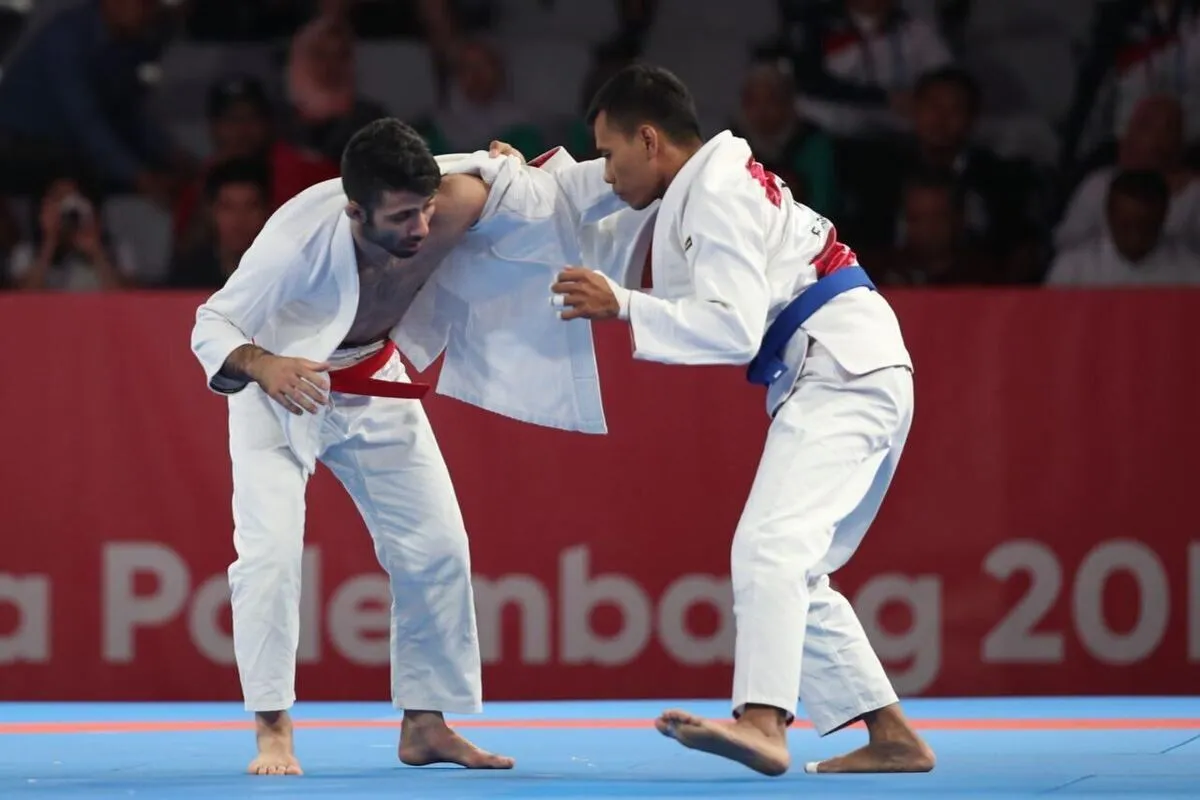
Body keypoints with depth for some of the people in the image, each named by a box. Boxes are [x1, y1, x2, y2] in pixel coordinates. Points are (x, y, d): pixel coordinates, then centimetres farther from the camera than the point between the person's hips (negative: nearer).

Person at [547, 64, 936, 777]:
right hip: (848, 373, 11)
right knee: (796, 572, 14)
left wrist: (621, 307, -22)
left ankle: (762, 723, -43)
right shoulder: (709, 181, 17)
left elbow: (734, 328, -22)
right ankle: (893, 737, 14)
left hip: (841, 375, -11)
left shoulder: (717, 198, -13)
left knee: (770, 545, -26)